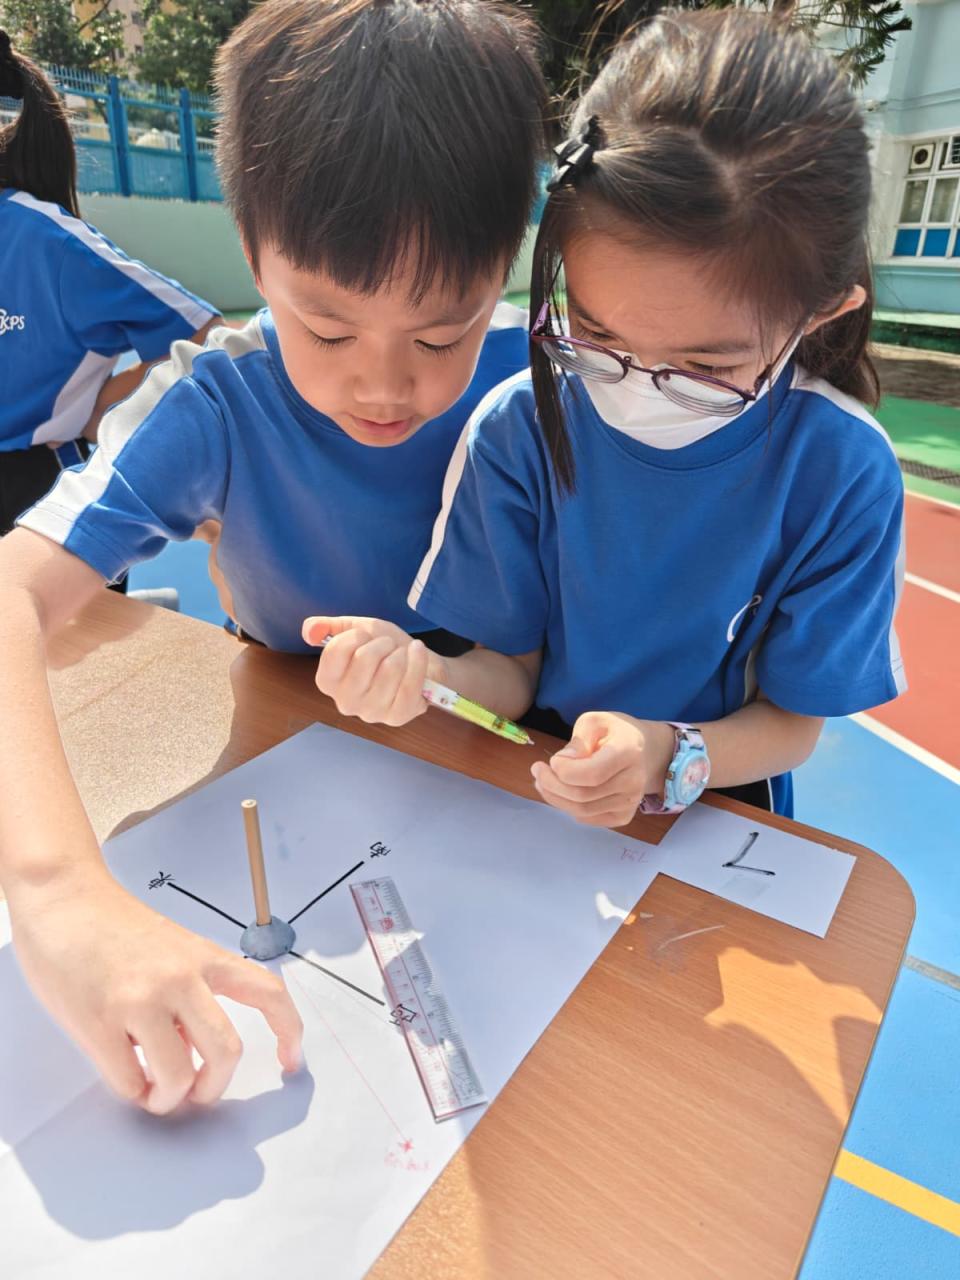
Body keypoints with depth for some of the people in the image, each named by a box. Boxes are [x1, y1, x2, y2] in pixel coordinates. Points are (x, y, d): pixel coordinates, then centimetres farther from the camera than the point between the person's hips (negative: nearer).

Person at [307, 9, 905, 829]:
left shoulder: (844, 475, -14)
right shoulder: (518, 429, -13)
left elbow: (792, 720, -5)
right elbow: (514, 668, -5)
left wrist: (672, 759, -24)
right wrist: (421, 675, -25)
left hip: (713, 803, 0)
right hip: (530, 788, 1)